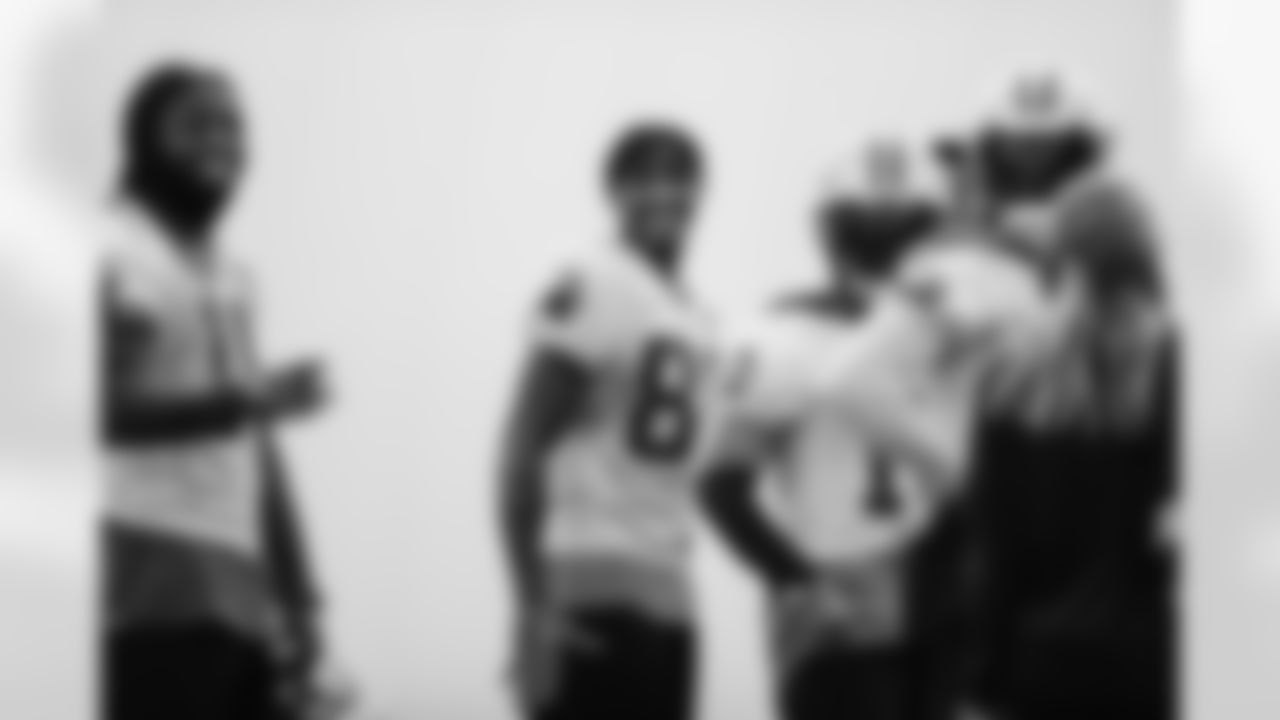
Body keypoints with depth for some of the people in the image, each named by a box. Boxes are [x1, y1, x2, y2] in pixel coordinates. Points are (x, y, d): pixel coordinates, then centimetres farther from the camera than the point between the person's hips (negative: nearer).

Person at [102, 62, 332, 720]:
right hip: (155, 588, -8)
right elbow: (109, 410, -16)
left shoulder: (229, 277, 21)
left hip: (241, 589, 8)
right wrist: (244, 402, -24)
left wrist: (297, 594, 18)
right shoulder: (115, 255, -4)